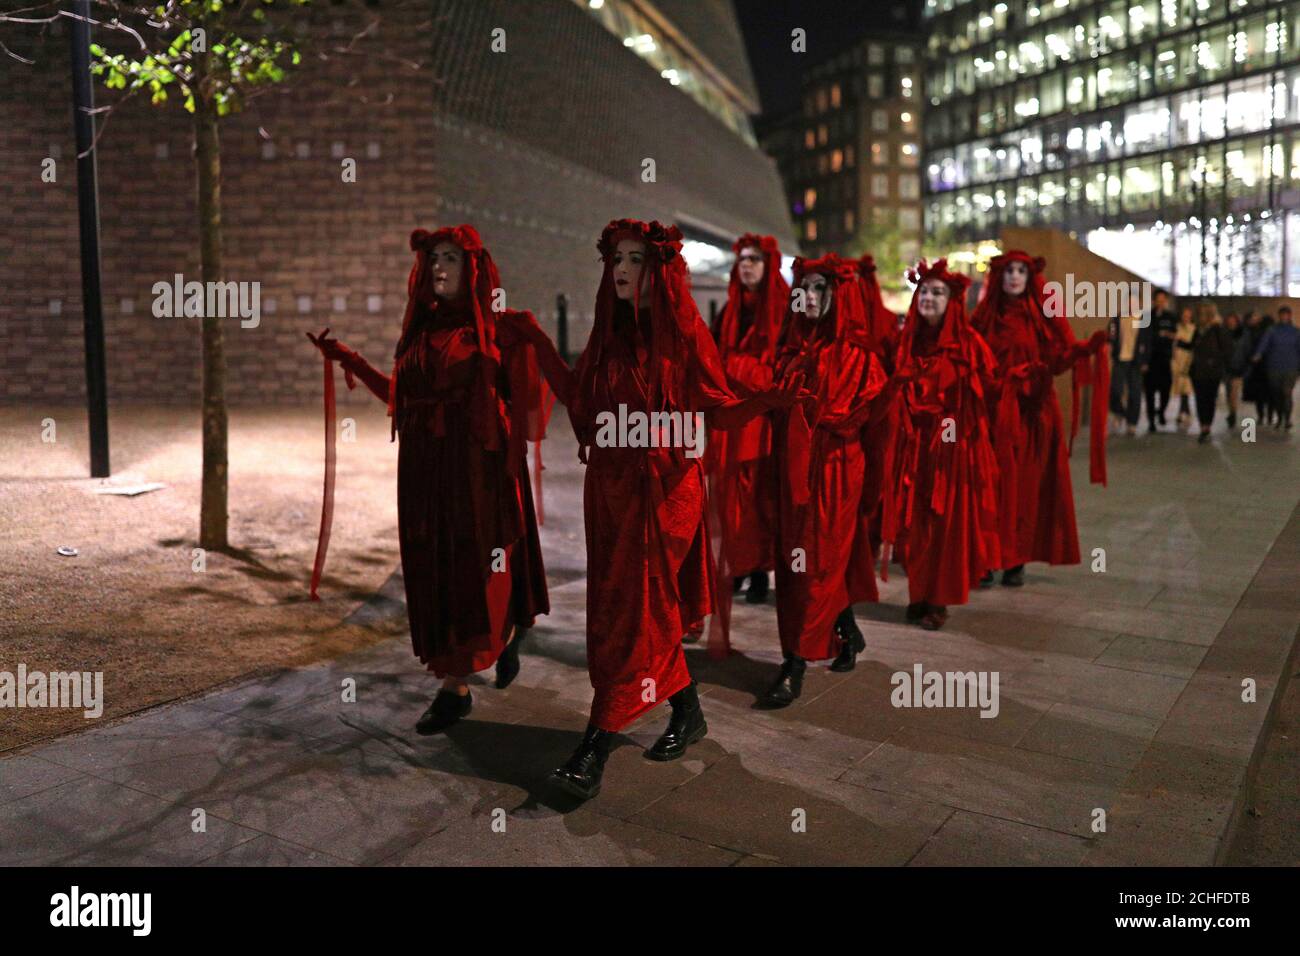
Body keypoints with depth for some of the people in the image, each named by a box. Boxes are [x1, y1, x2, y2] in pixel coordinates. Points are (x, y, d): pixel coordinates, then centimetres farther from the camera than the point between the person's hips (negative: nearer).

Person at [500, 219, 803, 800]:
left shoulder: (683, 332, -5)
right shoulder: (608, 332, 11)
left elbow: (716, 409, -7)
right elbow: (578, 399, 13)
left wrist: (767, 400, -25)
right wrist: (539, 344, 16)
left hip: (661, 489, -6)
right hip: (610, 487, 6)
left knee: (633, 615, -5)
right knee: (652, 610, 13)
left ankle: (593, 754, 0)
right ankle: (688, 715, 32)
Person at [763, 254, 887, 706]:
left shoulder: (854, 352, -5)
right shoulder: (793, 346, 12)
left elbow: (869, 410, -10)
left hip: (833, 468, -6)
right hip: (793, 465, 6)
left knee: (816, 561, -5)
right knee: (808, 558, 12)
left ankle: (795, 665, -2)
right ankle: (848, 634, 33)